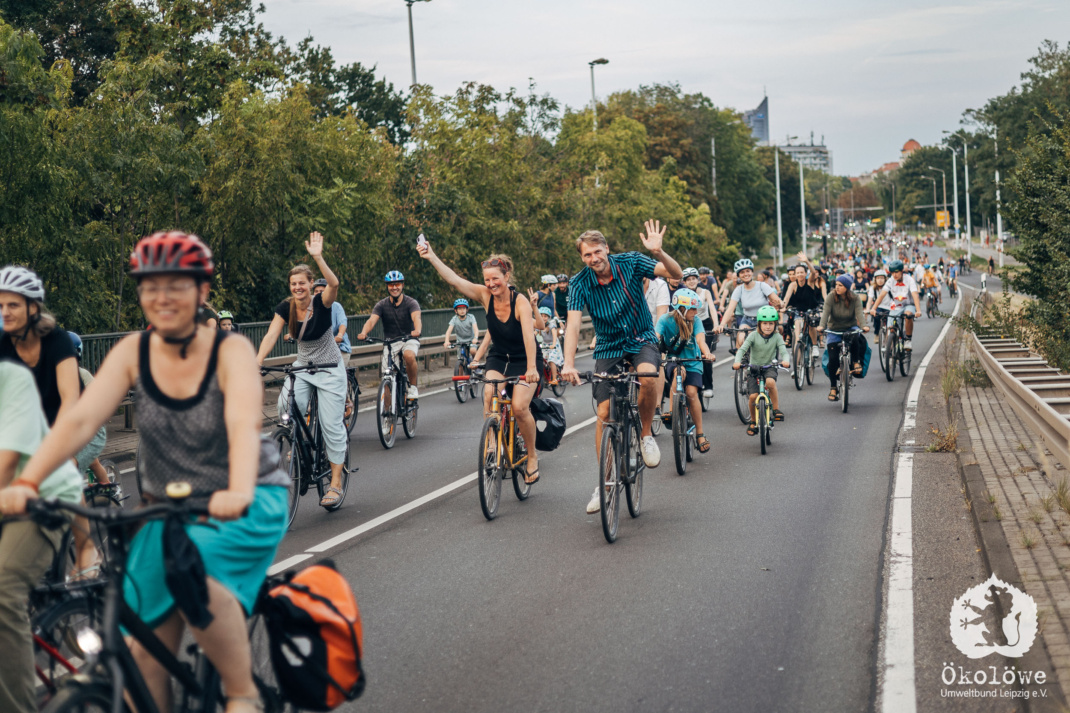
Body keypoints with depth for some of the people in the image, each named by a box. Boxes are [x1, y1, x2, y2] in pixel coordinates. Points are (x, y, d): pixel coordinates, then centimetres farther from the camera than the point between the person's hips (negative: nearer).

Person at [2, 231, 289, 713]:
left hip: (247, 506, -4)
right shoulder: (133, 353, -5)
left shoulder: (230, 350, -13)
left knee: (191, 568, -32)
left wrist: (239, 493, -48)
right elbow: (80, 419, -16)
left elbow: (244, 425, -29)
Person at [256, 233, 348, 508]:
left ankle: (335, 483, 3)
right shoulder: (285, 308, -8)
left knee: (331, 424, -6)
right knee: (286, 407, -24)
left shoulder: (321, 303, -19)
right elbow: (271, 335, -18)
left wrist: (318, 258, -53)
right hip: (302, 366, 4)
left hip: (330, 369, -4)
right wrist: (257, 363, -34)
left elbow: (334, 284, -40)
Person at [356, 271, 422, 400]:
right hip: (390, 341, 2)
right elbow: (371, 320, -20)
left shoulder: (411, 303, -10)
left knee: (409, 356, -36)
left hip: (409, 339, -2)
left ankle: (413, 387, -14)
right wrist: (363, 333, -42)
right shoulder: (381, 305, -5)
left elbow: (416, 317, -30)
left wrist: (417, 330, -53)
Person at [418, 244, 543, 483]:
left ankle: (532, 456, 3)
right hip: (498, 358, 4)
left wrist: (531, 368, -49)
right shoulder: (485, 296, -12)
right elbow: (454, 280, -20)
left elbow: (528, 334, -37)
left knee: (519, 407, -20)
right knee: (489, 394, -25)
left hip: (524, 360, -4)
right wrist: (431, 257, -32)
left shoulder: (520, 302, -24)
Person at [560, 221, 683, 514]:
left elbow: (676, 274, -21)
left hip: (641, 339, -1)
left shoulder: (630, 263, -15)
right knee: (604, 413, -6)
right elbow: (573, 324, -22)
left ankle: (646, 435, -9)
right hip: (609, 348, 2)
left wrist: (659, 252, -41)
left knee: (648, 376, -35)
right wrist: (569, 363, -37)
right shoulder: (579, 284, -13)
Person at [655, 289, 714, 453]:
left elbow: (700, 339, -26)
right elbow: (655, 338, -27)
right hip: (672, 361, -1)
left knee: (691, 393, -19)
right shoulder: (666, 320, -14)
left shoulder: (695, 321, -11)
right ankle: (674, 414, -24)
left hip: (692, 363, 1)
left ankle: (700, 434, -7)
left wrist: (707, 353, -48)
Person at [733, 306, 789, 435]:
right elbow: (742, 349, -15)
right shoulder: (753, 335, -7)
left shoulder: (777, 337, -4)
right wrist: (737, 361, -33)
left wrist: (785, 360, -36)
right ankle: (753, 421, 13)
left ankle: (776, 409, -17)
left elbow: (783, 351, -13)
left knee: (770, 381, -35)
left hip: (769, 367, 0)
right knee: (753, 396, -13)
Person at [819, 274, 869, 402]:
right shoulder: (831, 297, -9)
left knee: (855, 339, -37)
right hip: (834, 329, 0)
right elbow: (825, 312, -20)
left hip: (850, 327, 0)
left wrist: (863, 326, -38)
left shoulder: (855, 298, -8)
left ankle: (856, 362, -10)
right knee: (833, 359, -10)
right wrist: (821, 326, -38)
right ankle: (833, 387, 5)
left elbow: (859, 313, -19)